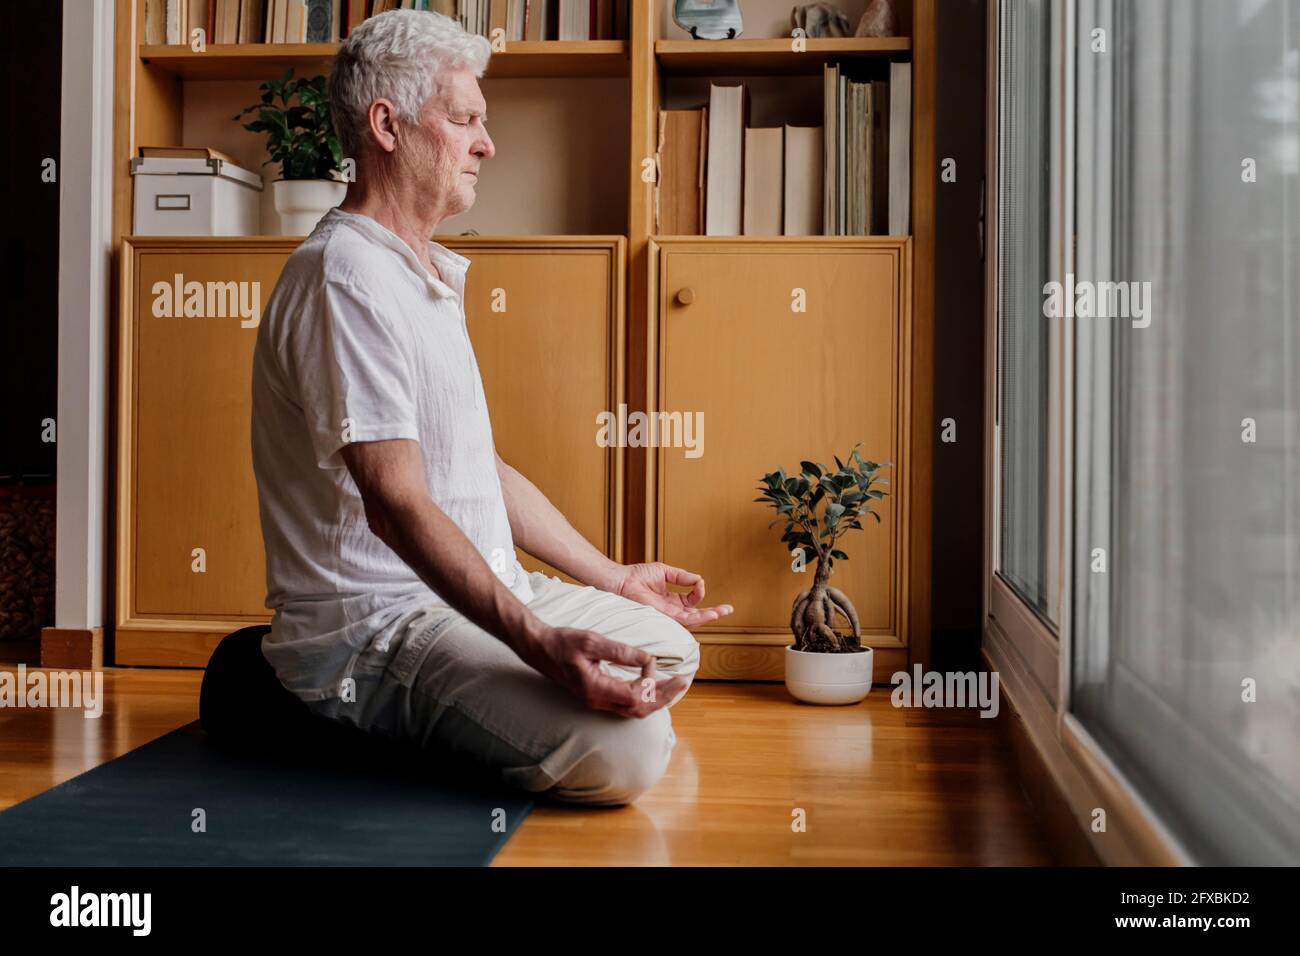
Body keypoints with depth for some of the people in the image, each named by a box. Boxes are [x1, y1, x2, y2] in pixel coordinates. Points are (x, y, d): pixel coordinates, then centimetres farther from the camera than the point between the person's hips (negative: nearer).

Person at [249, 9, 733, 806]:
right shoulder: (347, 277, -17)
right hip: (375, 623, -10)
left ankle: (454, 720, 13)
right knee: (622, 753, -27)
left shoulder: (433, 275, 17)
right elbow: (397, 502, -26)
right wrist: (538, 643, -35)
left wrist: (615, 580, 22)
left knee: (669, 647, 19)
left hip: (483, 590, 10)